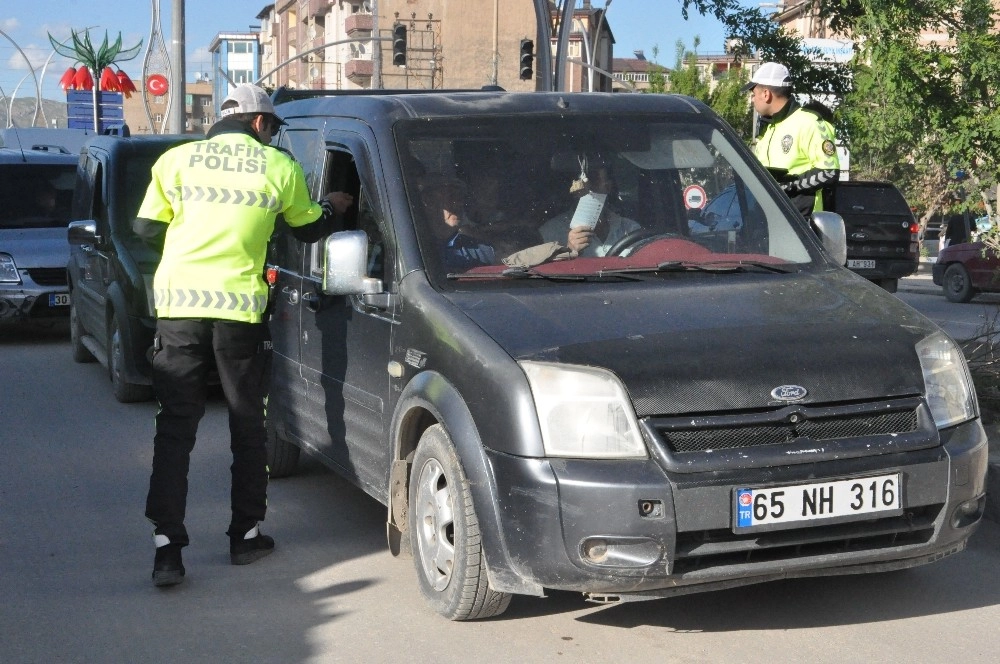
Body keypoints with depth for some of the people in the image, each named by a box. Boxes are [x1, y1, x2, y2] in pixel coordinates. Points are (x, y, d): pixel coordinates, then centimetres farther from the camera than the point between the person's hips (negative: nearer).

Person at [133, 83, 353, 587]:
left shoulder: (177, 159, 6)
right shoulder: (278, 166, 4)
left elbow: (145, 228, 9)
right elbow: (307, 229, 17)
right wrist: (333, 207, 39)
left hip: (178, 302, 1)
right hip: (239, 305, -1)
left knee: (175, 427, 4)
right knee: (247, 424, 14)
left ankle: (167, 546, -4)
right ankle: (246, 536, 21)